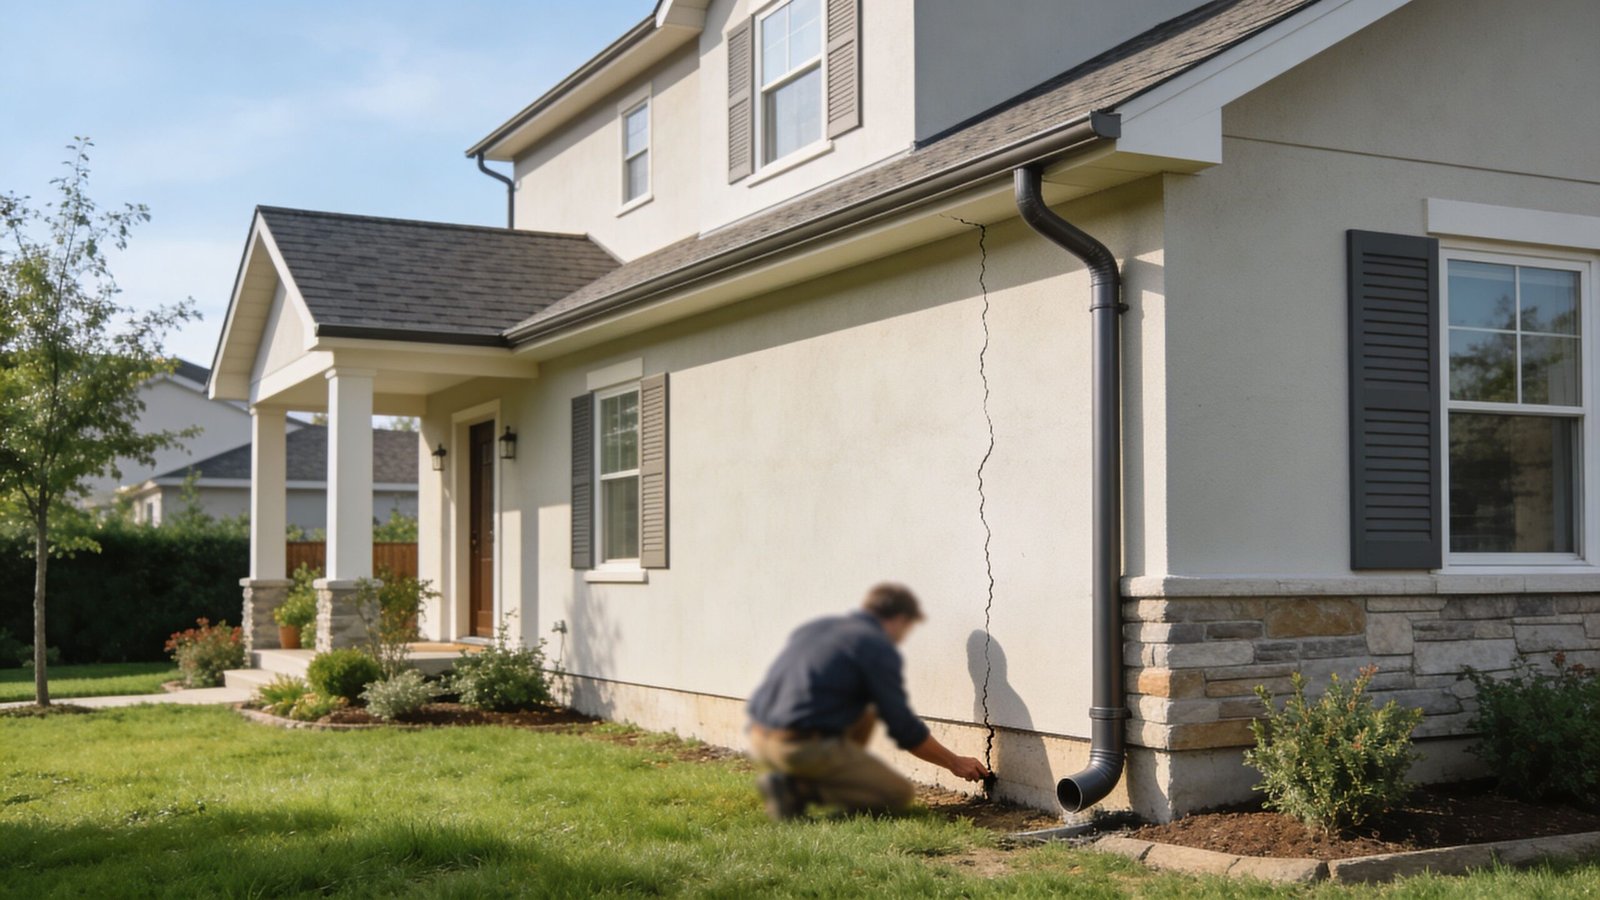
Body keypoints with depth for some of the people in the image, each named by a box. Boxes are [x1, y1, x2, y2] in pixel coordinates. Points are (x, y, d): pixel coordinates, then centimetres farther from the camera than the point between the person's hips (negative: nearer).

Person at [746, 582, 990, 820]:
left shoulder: (815, 627, 18)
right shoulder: (879, 647, -3)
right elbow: (905, 730, -3)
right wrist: (954, 762, 12)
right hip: (803, 746, -8)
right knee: (899, 794, 6)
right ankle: (799, 786, -7)